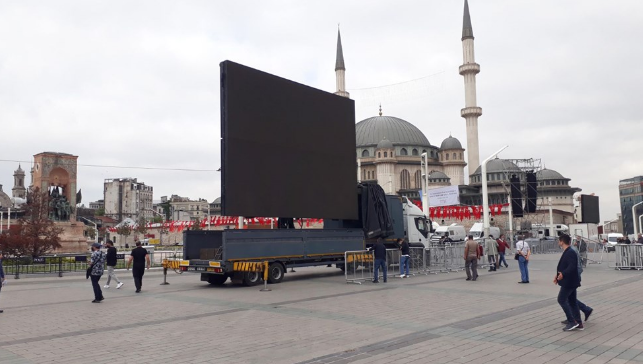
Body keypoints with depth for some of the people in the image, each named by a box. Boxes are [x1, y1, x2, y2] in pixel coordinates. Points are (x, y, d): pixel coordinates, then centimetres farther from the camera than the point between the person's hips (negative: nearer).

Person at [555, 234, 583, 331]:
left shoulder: (570, 253, -19)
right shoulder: (566, 252, 13)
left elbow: (572, 267, -28)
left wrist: (563, 274, -34)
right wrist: (558, 275, 13)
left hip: (569, 282, -10)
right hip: (570, 281, 10)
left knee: (561, 300, -6)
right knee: (572, 301, 13)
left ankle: (572, 322, -3)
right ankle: (578, 323, 17)